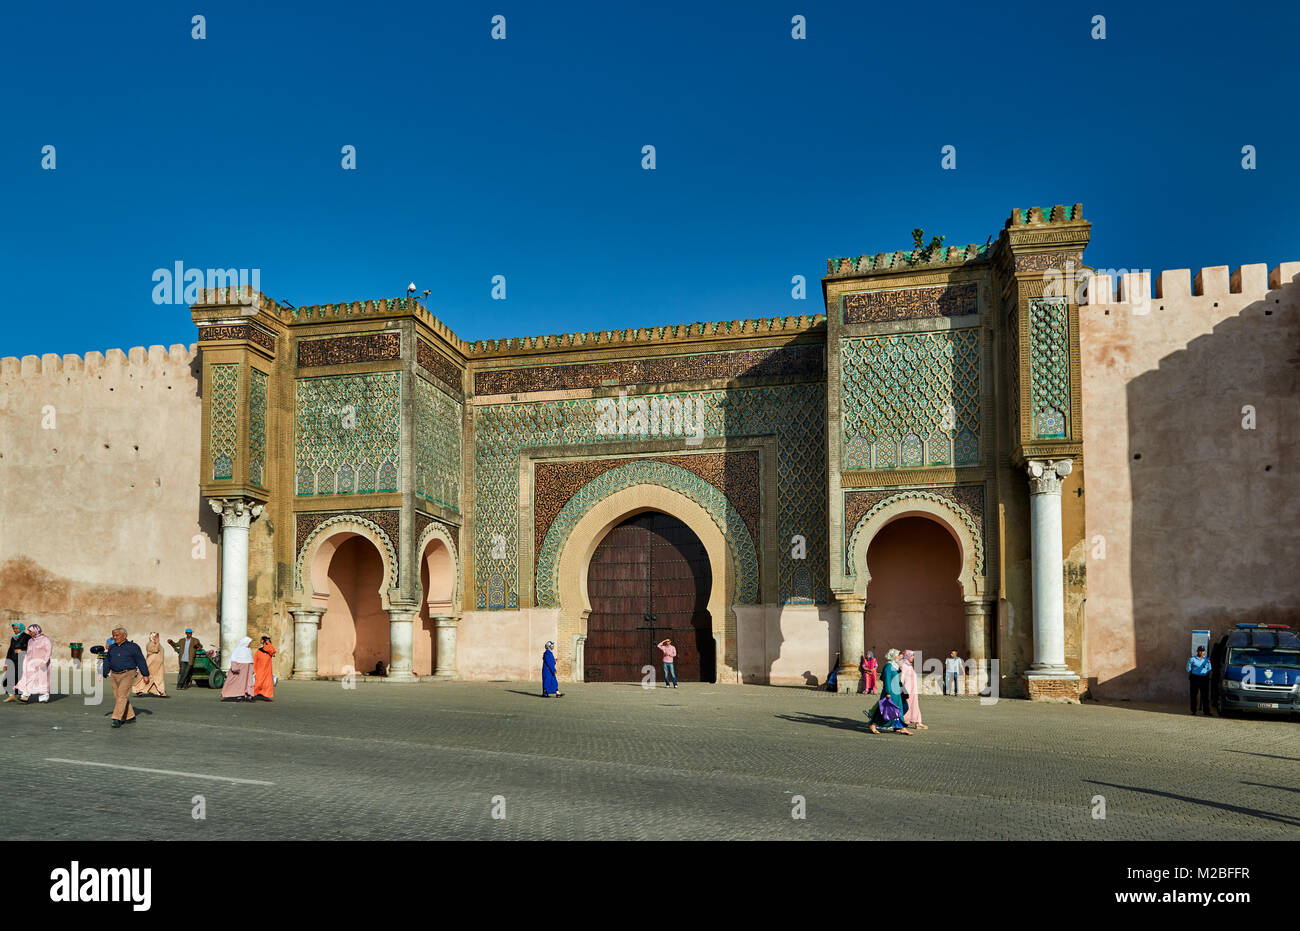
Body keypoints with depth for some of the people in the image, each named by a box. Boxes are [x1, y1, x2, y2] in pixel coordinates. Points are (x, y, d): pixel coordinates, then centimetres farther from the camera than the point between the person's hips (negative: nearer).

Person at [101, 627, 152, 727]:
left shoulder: (132, 647, -5)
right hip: (115, 675, 6)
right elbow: (107, 662, 15)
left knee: (122, 695, -15)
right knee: (117, 697, 8)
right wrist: (103, 674, 6)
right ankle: (130, 716, 20)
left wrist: (145, 675, -6)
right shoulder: (111, 648, 11)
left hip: (128, 674, -6)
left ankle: (117, 719, -16)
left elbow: (141, 661, -4)